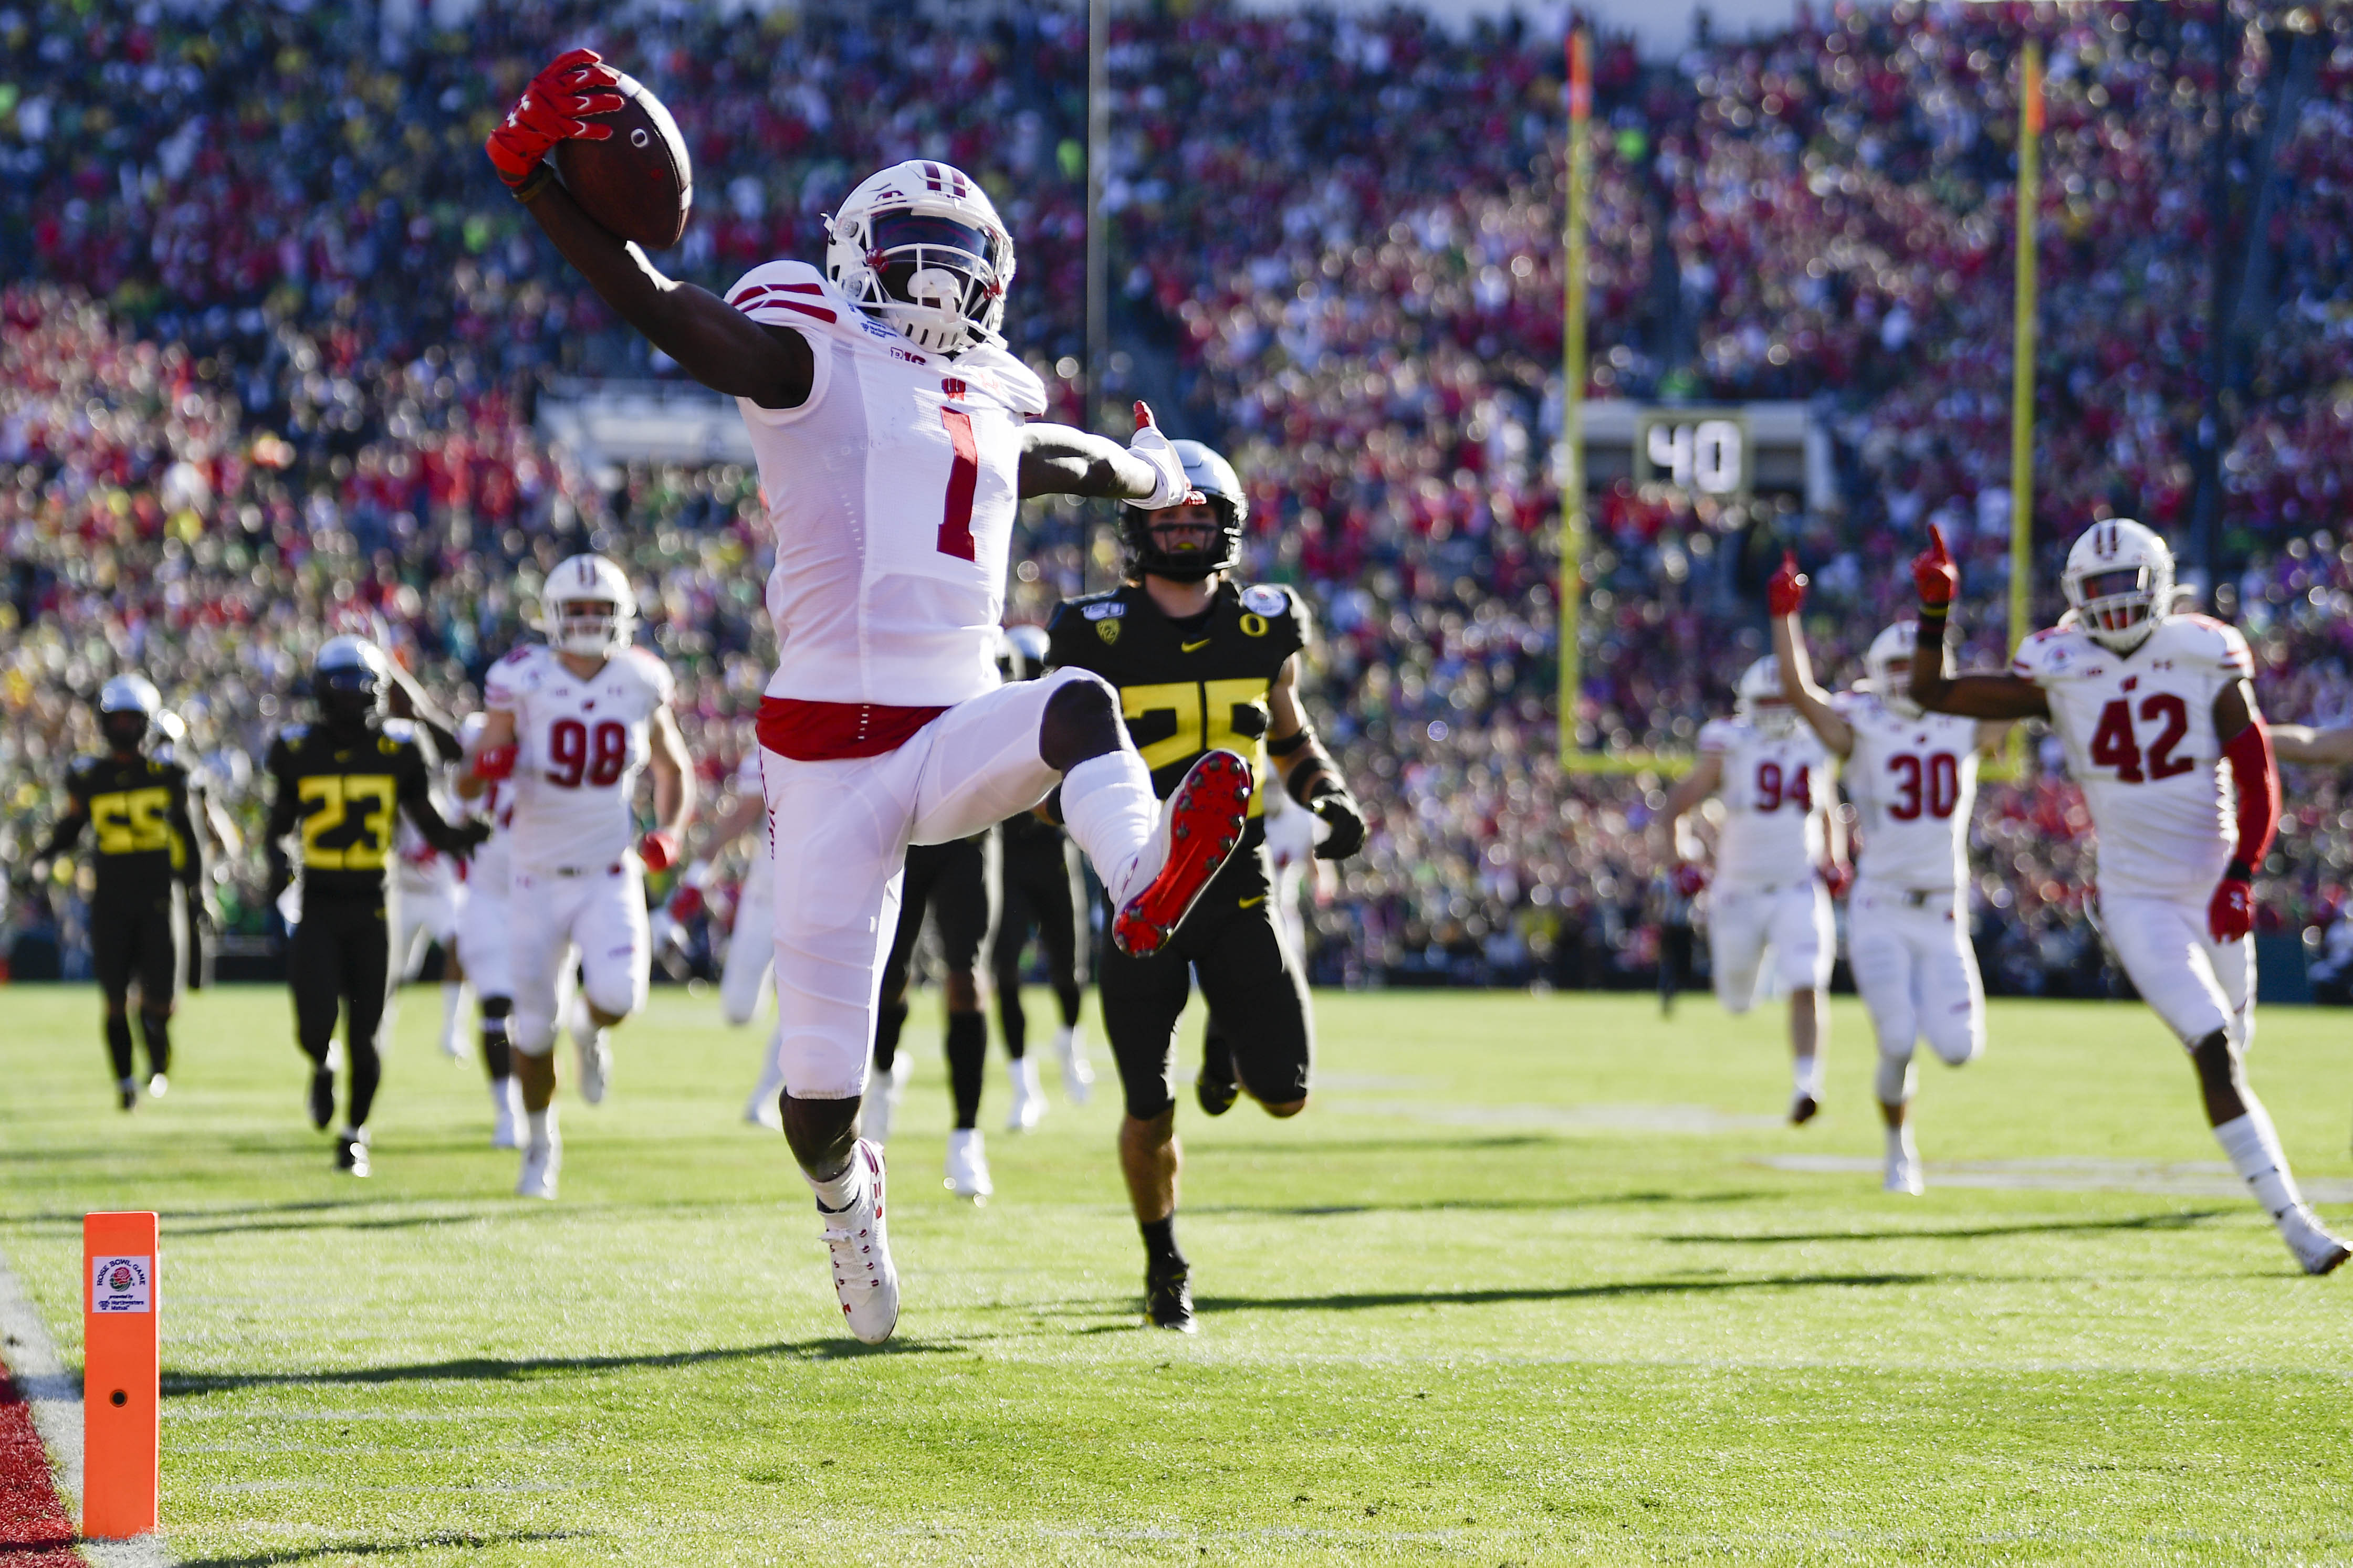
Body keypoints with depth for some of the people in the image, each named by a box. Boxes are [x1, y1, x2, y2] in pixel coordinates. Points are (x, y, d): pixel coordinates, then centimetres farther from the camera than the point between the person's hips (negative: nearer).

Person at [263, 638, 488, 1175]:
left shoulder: (398, 750, -1)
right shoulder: (298, 751, -1)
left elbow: (430, 825, 6)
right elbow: (278, 827, 9)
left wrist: (464, 837, -15)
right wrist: (279, 859, -12)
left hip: (372, 908, 0)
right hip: (316, 906, 0)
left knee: (366, 1032, 0)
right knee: (316, 1024, -14)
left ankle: (354, 1133, 22)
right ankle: (322, 1066, 24)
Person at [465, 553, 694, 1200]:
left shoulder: (640, 685, -3)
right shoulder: (523, 682, -9)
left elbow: (674, 771, 14)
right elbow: (471, 785, -2)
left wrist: (668, 831, -5)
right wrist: (487, 765, -26)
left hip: (610, 875, 0)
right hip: (538, 879, 0)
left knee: (618, 992, -24)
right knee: (533, 1024, 2)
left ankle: (591, 1030, 14)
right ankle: (541, 1141, 27)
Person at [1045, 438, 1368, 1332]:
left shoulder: (1265, 628, 3)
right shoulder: (1096, 637, -6)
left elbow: (1291, 739, 19)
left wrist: (1332, 798, 0)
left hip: (1238, 887, 2)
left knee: (1284, 1095, -5)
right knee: (1149, 1113, -2)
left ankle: (1230, 1039, 32)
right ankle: (1163, 1265, 26)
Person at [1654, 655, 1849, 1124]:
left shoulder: (1818, 749, 2)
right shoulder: (1731, 748, -7)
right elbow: (1675, 808, -2)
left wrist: (1834, 861, 6)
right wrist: (1677, 862, -17)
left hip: (1800, 891, 1)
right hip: (1741, 892, 0)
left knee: (1807, 989, -20)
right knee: (1738, 1001, 15)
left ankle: (1806, 1085, -21)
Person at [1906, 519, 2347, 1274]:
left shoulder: (2207, 659, -4)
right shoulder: (2059, 672, -3)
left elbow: (2258, 784, -5)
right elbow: (1934, 694, 0)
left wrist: (2240, 879, -16)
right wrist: (1935, 611, -13)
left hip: (2214, 890, 2)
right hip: (2136, 899, -2)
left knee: (2231, 1044, 14)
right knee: (2214, 1052, -15)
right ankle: (2292, 1221, -17)